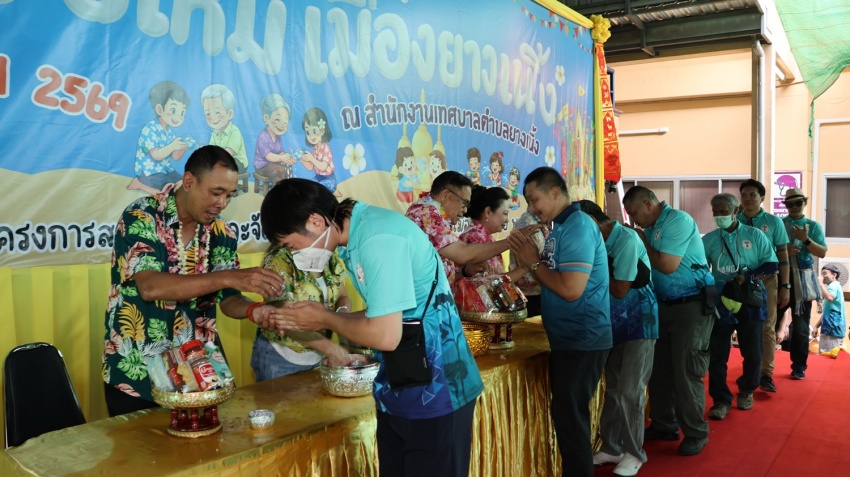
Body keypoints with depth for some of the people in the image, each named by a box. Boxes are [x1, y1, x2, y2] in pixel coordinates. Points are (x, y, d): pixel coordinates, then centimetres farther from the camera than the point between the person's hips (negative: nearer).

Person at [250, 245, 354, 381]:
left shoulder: (330, 257, -2)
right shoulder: (279, 260, -22)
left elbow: (342, 296, 7)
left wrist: (342, 311, -18)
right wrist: (330, 348, -33)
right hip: (278, 356, -6)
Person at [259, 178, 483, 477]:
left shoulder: (378, 237, -23)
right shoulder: (359, 234, 5)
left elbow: (385, 335, -25)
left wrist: (325, 318, -9)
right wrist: (312, 321, 3)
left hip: (435, 391, -9)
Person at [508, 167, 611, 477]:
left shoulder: (578, 227, -17)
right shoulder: (561, 227, 12)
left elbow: (570, 290, -24)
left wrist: (533, 262, -13)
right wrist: (530, 260, -1)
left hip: (582, 342, -10)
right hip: (567, 339, 10)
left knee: (570, 419, -2)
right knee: (566, 416, 17)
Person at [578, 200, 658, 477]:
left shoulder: (627, 240, -20)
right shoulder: (602, 242, 4)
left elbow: (620, 290, -20)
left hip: (639, 324, -8)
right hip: (615, 324, 8)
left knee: (630, 391, -5)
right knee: (613, 389, 12)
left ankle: (634, 453, 10)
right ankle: (611, 448, 23)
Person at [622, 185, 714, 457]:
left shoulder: (678, 220, -15)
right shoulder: (652, 227, 10)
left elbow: (668, 266, -22)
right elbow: (650, 264, 10)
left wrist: (641, 241, -10)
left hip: (692, 305, -9)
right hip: (664, 304, 9)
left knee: (687, 371, -4)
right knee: (659, 368, 12)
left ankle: (696, 433, 11)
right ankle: (664, 425, 26)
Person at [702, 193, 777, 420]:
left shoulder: (755, 235, -1)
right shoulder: (708, 239, 2)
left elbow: (771, 265, -3)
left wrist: (747, 277, -17)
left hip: (751, 301, 0)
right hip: (719, 302, 1)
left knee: (753, 352, 8)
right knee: (717, 354, -1)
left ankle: (746, 391, 32)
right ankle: (721, 400, 9)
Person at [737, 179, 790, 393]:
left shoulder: (773, 222, 2)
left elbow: (783, 255, 4)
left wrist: (785, 286, 0)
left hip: (766, 280, -1)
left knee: (767, 328, 1)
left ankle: (766, 374, 5)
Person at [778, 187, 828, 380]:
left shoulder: (813, 226, 7)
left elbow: (822, 253, -1)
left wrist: (806, 240, -15)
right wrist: (783, 252, -16)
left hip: (803, 280, 1)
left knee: (801, 326, 4)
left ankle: (799, 367, 11)